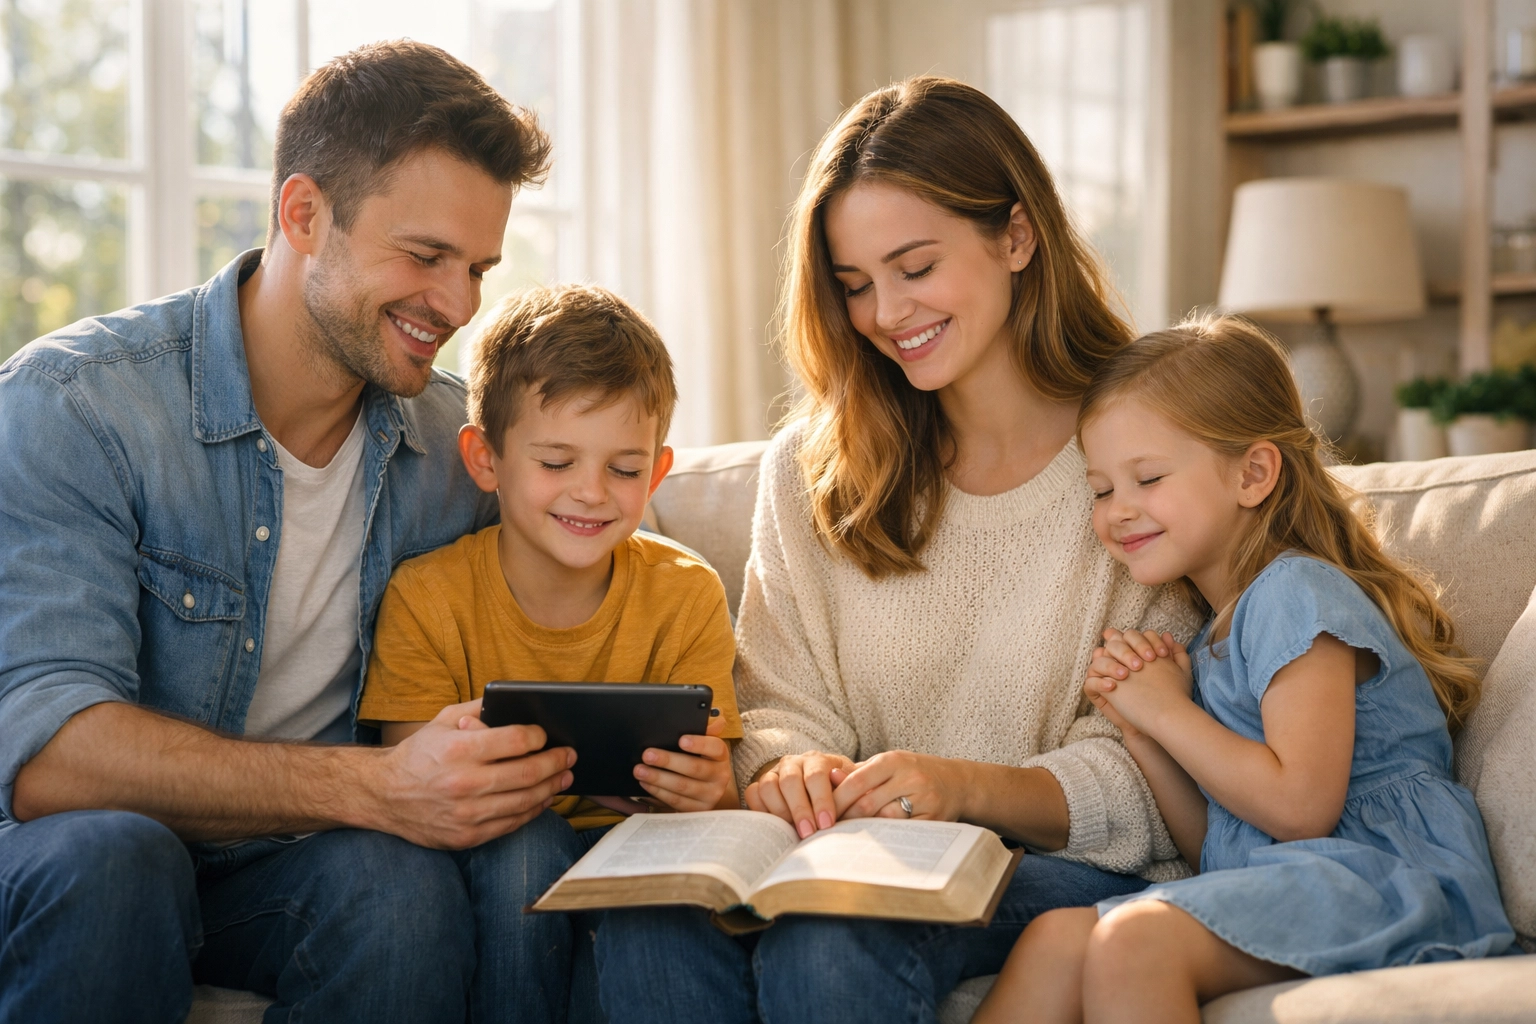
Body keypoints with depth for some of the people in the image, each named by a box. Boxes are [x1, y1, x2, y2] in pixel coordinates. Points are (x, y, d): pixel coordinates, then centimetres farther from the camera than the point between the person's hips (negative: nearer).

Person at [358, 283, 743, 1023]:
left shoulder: (687, 596, -4)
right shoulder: (428, 597, -8)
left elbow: (717, 801, -9)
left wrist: (710, 792, -34)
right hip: (488, 866, 0)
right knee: (527, 836, -33)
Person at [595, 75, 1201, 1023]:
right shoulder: (811, 466, 12)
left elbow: (1145, 775, -6)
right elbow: (782, 705, 8)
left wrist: (968, 788, -25)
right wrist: (788, 773, -17)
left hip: (1073, 869, -3)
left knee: (827, 946, -36)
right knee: (652, 926, -30)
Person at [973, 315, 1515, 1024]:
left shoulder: (1296, 592, -6)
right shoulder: (1210, 635, 22)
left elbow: (1300, 807, -18)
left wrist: (1166, 711, -7)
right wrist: (1141, 732, 4)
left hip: (1380, 872, -8)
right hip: (1267, 880, 8)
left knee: (1132, 940, -33)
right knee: (1056, 940, -16)